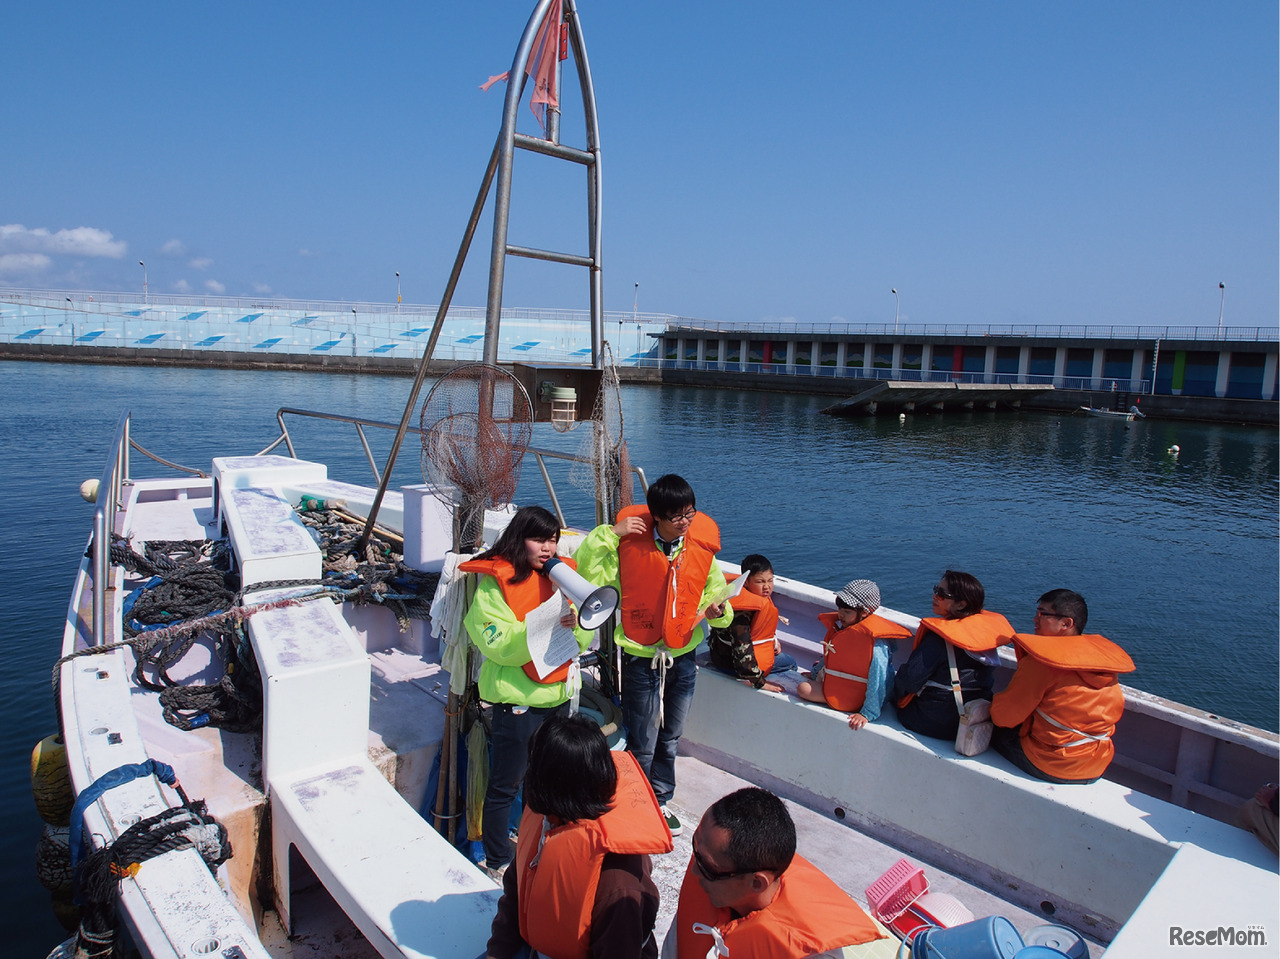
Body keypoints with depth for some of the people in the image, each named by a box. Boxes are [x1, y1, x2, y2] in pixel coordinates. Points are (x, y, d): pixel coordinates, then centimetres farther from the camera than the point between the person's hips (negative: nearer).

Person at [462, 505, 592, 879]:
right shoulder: (494, 583, -12)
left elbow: (582, 639, 5)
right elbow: (499, 645, -21)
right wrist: (545, 624, -32)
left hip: (558, 693, 6)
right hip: (517, 698, -6)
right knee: (505, 785, 7)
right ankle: (497, 862, 25)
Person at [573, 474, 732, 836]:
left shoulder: (702, 549, -4)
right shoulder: (631, 545, -15)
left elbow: (717, 593, 8)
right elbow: (582, 572, -17)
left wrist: (718, 610, -14)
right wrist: (609, 533, -24)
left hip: (683, 659, 4)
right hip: (641, 660, -4)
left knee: (669, 739, 21)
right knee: (642, 745, 6)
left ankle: (661, 801, 42)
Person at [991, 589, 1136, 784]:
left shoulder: (1040, 661, -21)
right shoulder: (1104, 654, 0)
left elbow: (1004, 715, -15)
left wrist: (993, 704, 9)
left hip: (1052, 767, -7)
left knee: (995, 731, 15)